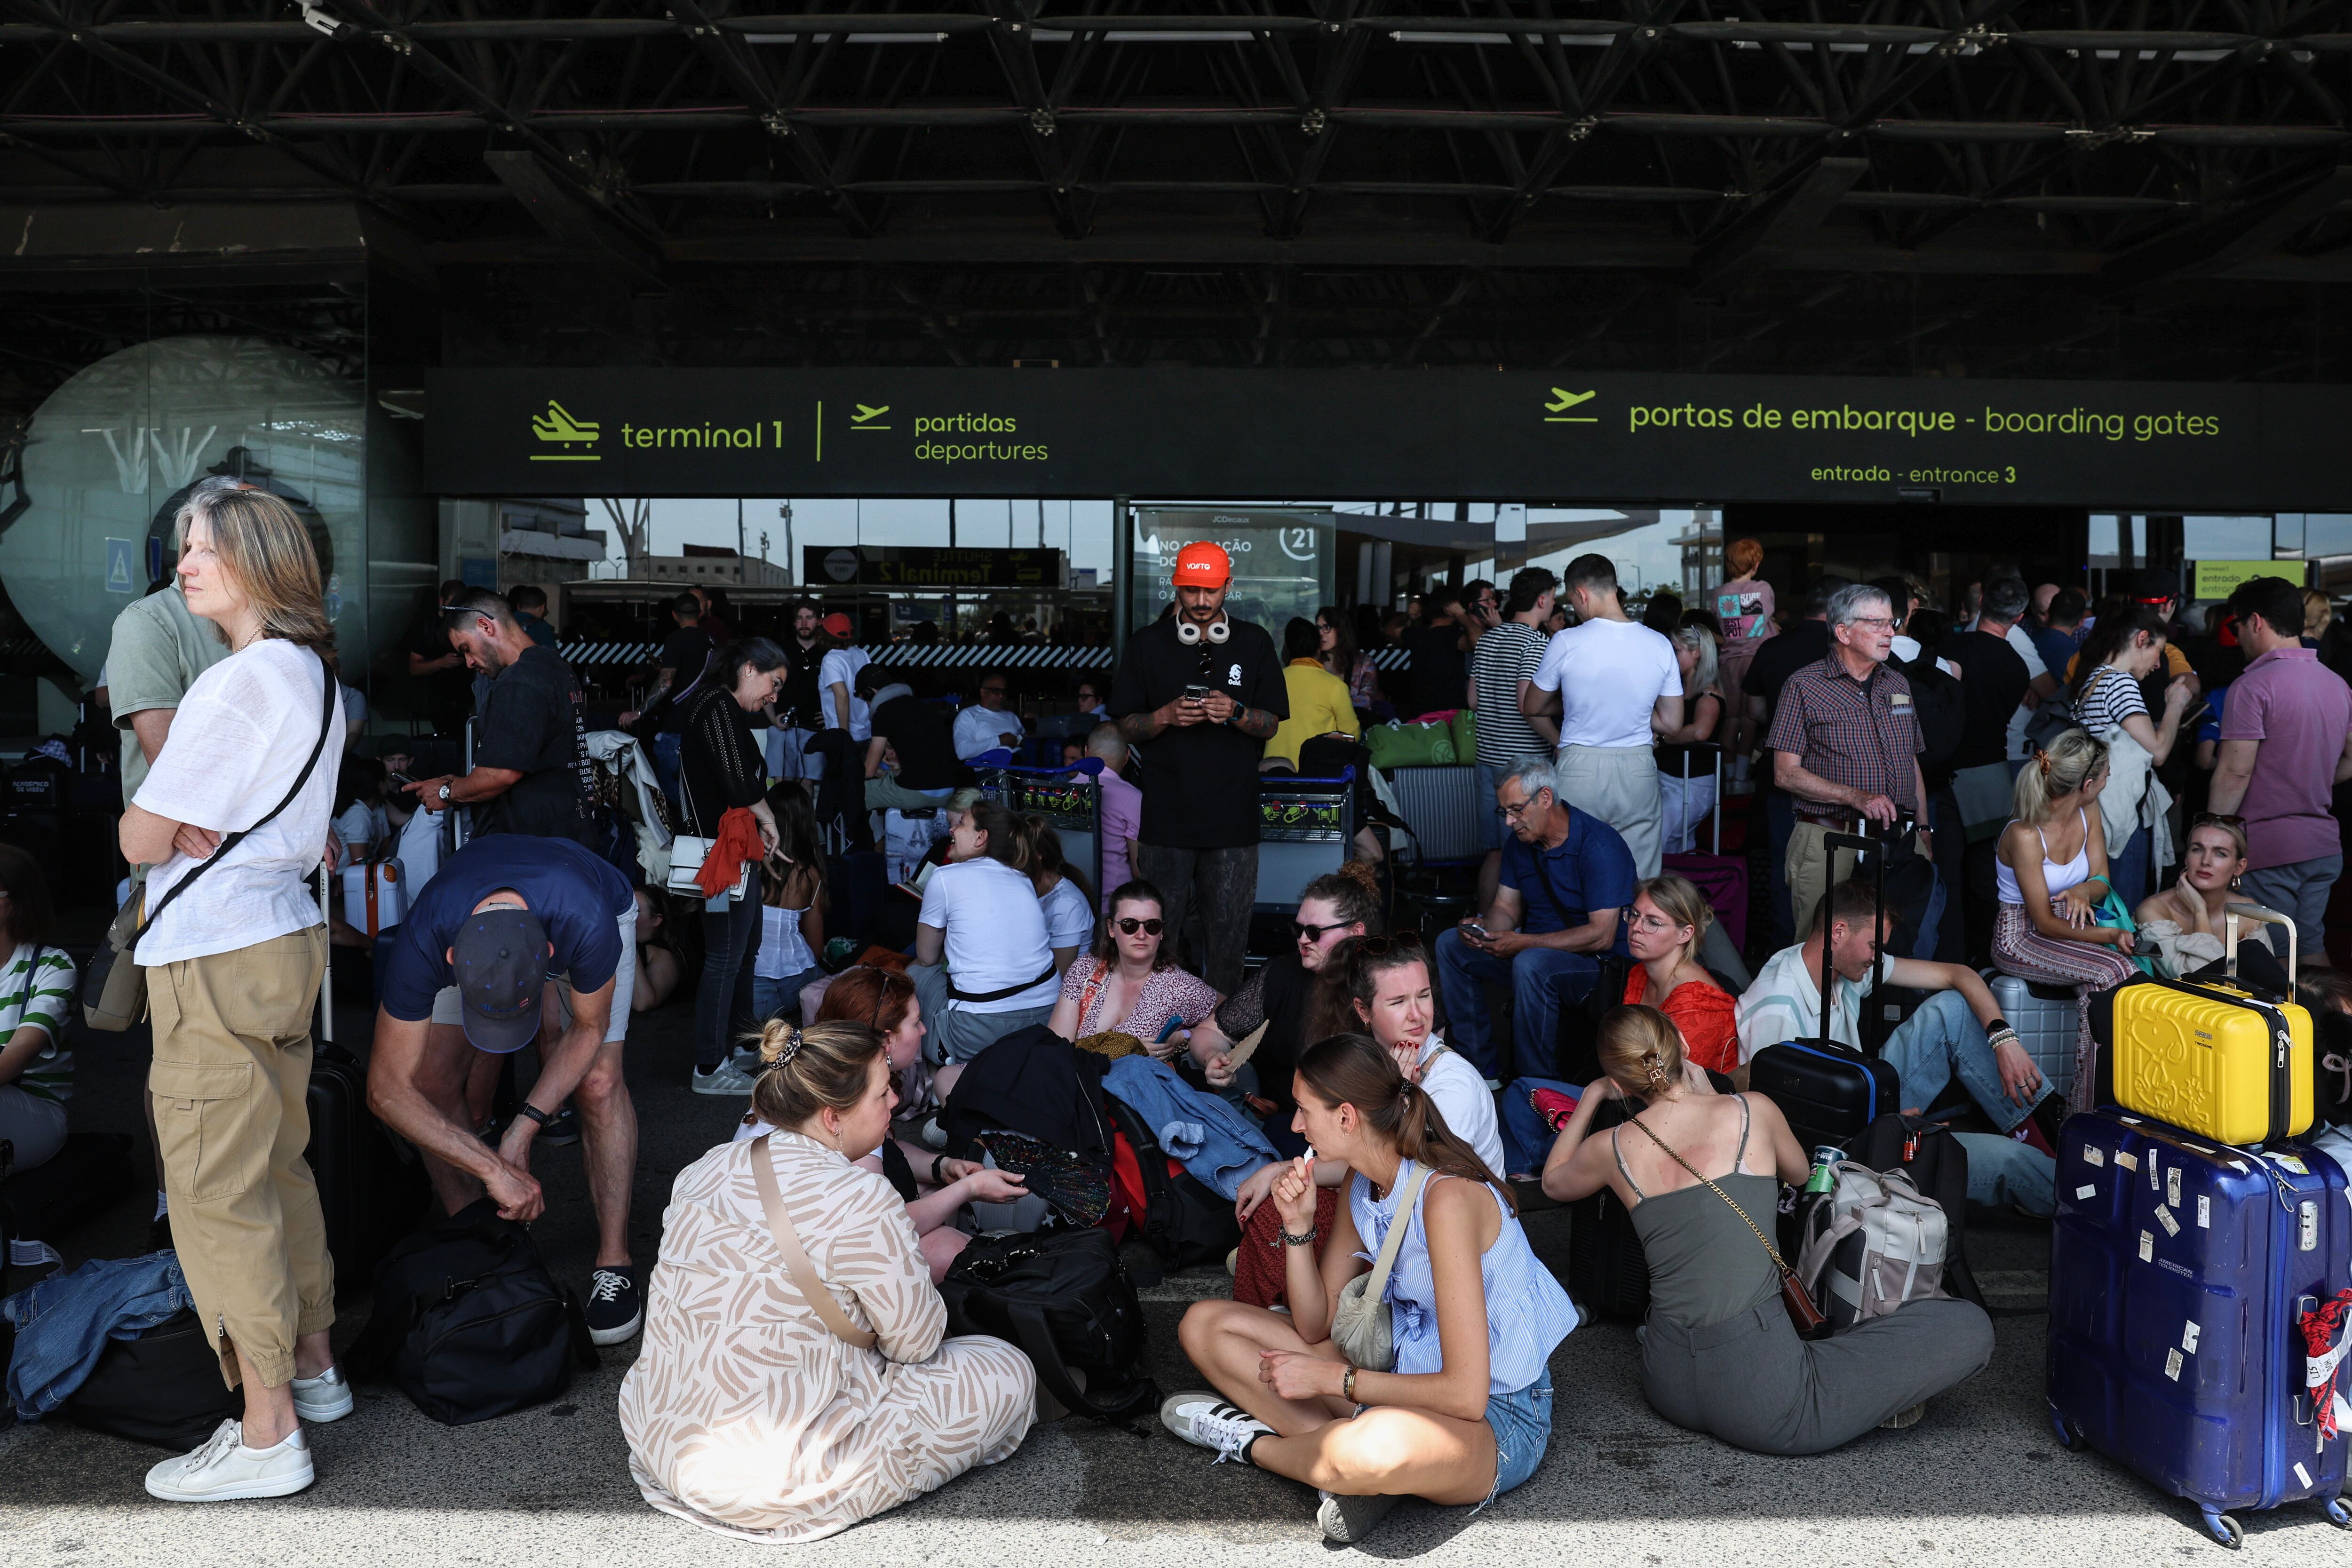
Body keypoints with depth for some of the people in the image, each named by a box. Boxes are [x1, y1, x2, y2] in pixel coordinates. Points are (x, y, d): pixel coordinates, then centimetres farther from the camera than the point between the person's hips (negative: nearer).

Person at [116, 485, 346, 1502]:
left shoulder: (236, 684, -18)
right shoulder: (313, 674, 11)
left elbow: (139, 839, -14)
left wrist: (163, 823, 6)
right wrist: (197, 827, -3)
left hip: (215, 957, -9)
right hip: (283, 934, 9)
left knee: (218, 1196, -2)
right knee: (278, 1169, 18)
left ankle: (267, 1437, 5)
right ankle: (313, 1370, 30)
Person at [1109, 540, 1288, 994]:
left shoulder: (1254, 645, 7)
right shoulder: (1148, 645, 6)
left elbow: (1272, 725, 7)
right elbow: (1128, 727, 7)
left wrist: (1235, 713, -13)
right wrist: (1167, 716, -13)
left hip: (1233, 819, 0)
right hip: (1166, 816, 0)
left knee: (1228, 931, 2)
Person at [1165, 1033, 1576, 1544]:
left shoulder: (1447, 1196, -26)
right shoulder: (1363, 1185, 2)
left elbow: (1467, 1394, -28)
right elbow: (1316, 1327, 4)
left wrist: (1329, 1378, -21)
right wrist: (1298, 1226, -10)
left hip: (1496, 1416, -8)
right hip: (1407, 1376, 8)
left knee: (1373, 1448, -44)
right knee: (1205, 1324, 2)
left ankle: (1255, 1443, -10)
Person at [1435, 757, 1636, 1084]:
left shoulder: (1599, 846, -20)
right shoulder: (1520, 843, 4)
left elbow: (1602, 936, -26)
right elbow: (1506, 908, 10)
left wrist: (1525, 943, -30)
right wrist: (1482, 926, -14)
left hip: (1597, 962, -8)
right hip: (1537, 950, 8)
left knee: (1531, 964, -37)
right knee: (1450, 944, -1)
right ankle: (1482, 1067, 0)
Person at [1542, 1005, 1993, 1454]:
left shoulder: (1611, 1149, 2)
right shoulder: (1752, 1111, -3)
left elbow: (1553, 1184, 27)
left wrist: (1592, 1097, 37)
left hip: (1667, 1385, 3)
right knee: (1970, 1326, 6)